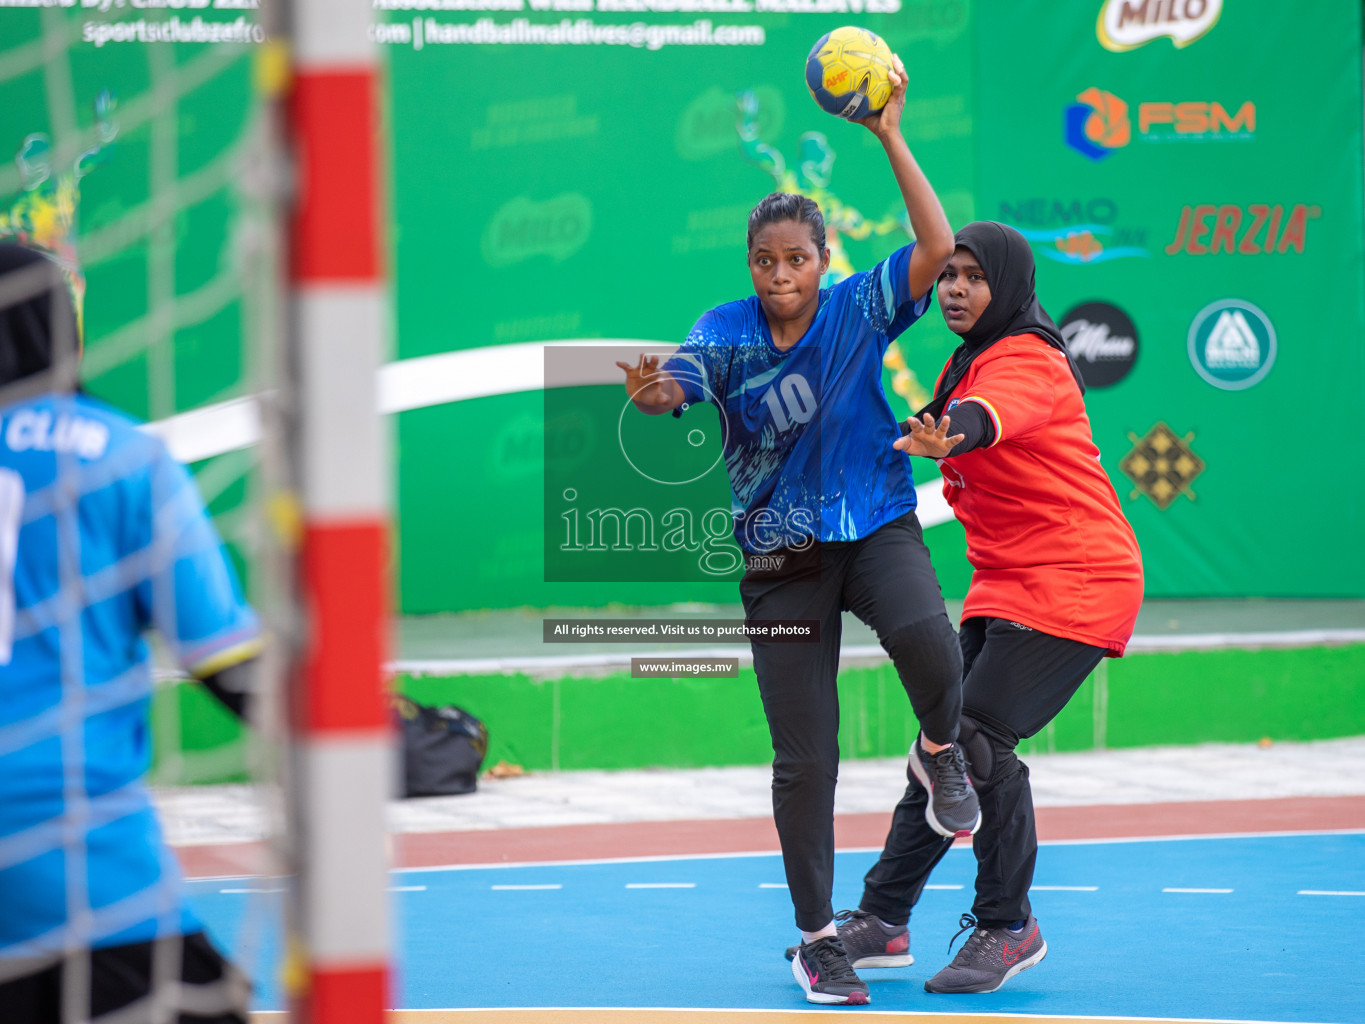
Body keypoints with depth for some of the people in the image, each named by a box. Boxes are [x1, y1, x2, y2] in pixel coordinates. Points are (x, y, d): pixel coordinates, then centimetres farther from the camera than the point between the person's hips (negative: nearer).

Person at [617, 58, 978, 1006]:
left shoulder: (860, 310, -4)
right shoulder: (727, 332, -1)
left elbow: (938, 249, -16)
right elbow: (676, 386, -17)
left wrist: (891, 141, -22)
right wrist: (651, 389, -41)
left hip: (876, 528, -1)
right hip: (782, 559, 1)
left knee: (929, 645, -35)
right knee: (804, 760, 2)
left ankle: (940, 752, 0)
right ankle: (818, 938, 16)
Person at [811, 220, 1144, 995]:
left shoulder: (1026, 362, -17)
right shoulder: (968, 362, 12)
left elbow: (993, 413, -41)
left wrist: (947, 435, -60)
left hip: (1072, 583, -10)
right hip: (1005, 586, 10)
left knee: (979, 737, -19)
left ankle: (1008, 927, -6)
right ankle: (884, 918, 16)